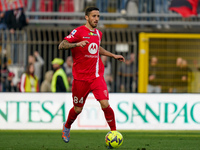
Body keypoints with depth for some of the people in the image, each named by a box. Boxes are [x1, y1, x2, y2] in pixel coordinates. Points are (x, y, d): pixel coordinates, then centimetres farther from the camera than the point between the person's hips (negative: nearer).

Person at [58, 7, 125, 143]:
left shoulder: (98, 33, 11)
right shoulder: (78, 32, -8)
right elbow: (61, 46, -16)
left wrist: (113, 55, 29)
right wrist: (77, 44, -31)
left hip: (97, 76, 4)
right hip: (80, 77, -3)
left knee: (105, 104, -15)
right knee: (78, 109, 9)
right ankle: (67, 127, 40)